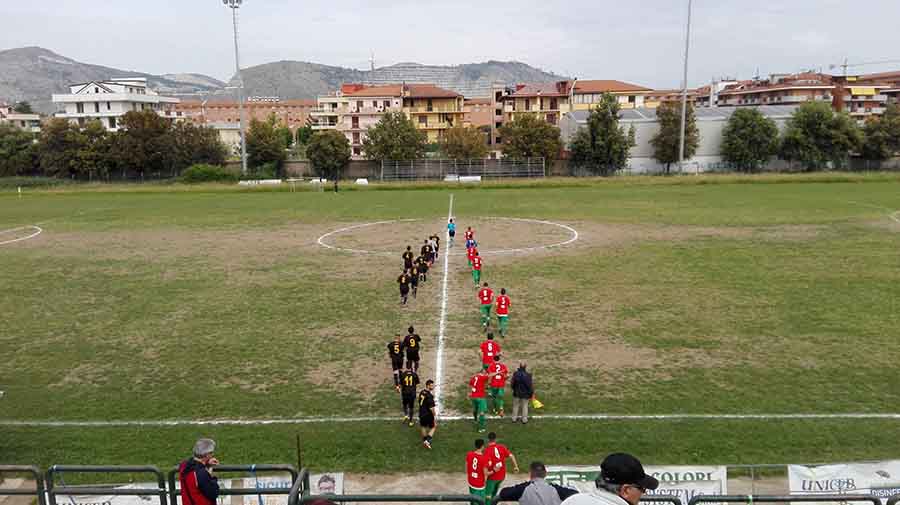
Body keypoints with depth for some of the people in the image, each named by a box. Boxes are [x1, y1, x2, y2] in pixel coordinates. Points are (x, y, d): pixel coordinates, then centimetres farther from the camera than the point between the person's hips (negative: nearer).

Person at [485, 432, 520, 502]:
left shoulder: (487, 450, -18)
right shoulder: (502, 447, -3)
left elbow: (488, 464, -28)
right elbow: (511, 456, -5)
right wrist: (516, 466, 4)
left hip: (492, 476, -6)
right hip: (502, 475, 6)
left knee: (488, 495, 8)